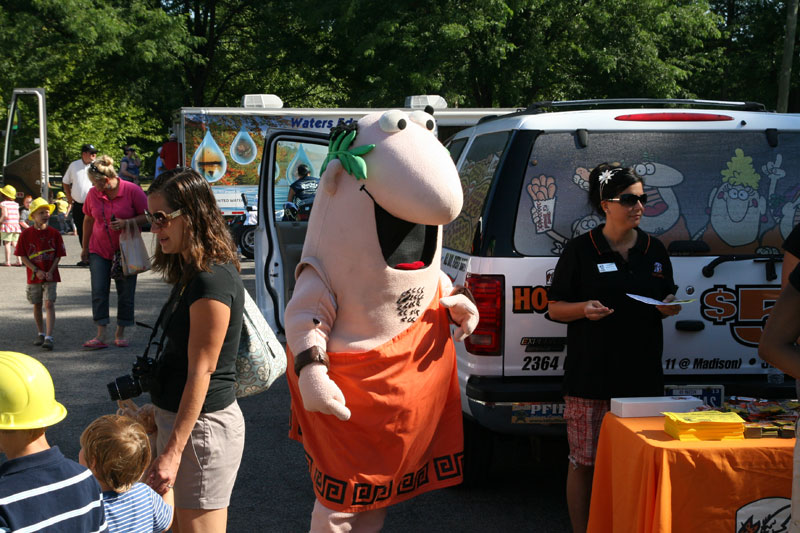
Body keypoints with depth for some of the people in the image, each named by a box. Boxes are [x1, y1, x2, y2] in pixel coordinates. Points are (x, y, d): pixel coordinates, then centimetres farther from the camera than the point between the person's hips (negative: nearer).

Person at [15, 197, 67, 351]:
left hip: (50, 275, -1)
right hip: (34, 275, 2)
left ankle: (49, 337, -16)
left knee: (49, 304, -12)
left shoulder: (54, 233, -3)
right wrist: (36, 271, -13)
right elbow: (22, 256, -3)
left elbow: (58, 255, 0)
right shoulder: (26, 234, -3)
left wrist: (50, 272, -12)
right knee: (37, 305, 12)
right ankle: (41, 333, 29)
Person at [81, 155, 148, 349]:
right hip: (99, 250, 2)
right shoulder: (93, 194, 0)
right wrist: (85, 247, 15)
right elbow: (88, 220, 12)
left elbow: (147, 216, -7)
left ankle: (120, 333, 16)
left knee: (126, 293, 3)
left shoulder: (132, 191, -12)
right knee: (99, 291, -6)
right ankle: (101, 336, -4)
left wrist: (127, 222, -22)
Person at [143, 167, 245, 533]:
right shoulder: (193, 272, 9)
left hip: (202, 424, -10)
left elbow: (200, 372, -22)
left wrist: (172, 452, -20)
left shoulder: (212, 282, -21)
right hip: (176, 416, 10)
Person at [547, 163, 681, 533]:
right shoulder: (580, 250, 0)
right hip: (590, 377, -3)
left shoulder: (655, 250, 13)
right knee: (584, 462, -1)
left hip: (643, 375, 4)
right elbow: (555, 308, 2)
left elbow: (665, 305, 23)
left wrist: (670, 308, 1)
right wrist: (585, 308, -17)